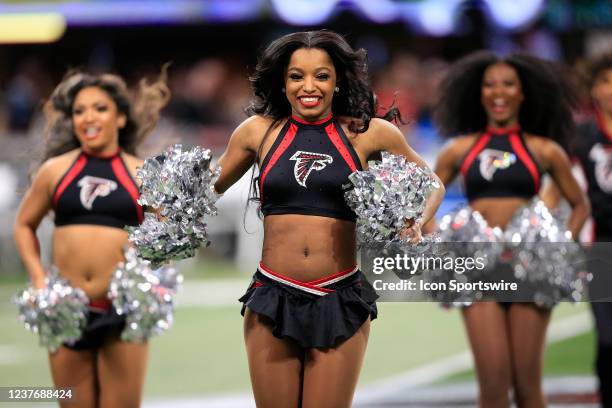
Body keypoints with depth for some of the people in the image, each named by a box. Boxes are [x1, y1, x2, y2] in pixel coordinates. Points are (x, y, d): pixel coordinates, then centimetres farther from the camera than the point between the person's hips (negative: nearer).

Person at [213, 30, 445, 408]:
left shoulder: (367, 133, 1)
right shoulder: (259, 130, 5)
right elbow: (210, 187, 19)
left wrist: (417, 225, -5)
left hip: (341, 303, -1)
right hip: (273, 299, 1)